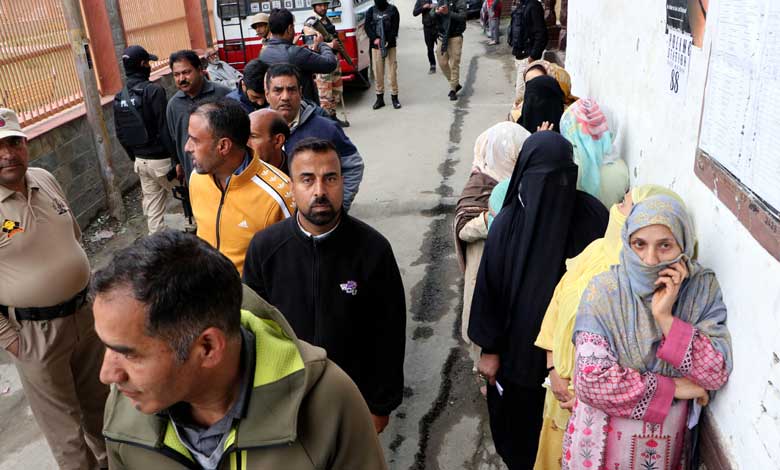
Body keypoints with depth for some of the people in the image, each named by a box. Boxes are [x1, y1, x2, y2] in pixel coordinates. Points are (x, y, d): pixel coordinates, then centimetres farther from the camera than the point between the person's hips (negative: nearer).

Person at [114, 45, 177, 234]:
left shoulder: (120, 97, 7)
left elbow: (121, 135, 11)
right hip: (161, 160, -7)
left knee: (152, 209, 12)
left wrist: (135, 158, 21)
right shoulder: (153, 90, -15)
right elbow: (165, 128, -20)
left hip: (140, 161, 7)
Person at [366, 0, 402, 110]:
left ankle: (394, 97, 5)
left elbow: (395, 28, -3)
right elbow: (367, 27, 3)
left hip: (390, 45, -2)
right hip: (375, 46, 2)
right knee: (378, 72, 3)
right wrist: (375, 39, -14)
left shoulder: (392, 9, 4)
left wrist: (388, 41, -15)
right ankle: (380, 97, 12)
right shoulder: (371, 11, 9)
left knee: (392, 71, -4)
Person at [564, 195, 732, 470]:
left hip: (668, 443, 3)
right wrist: (671, 388, -16)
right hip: (606, 436, -2)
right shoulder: (605, 291, -18)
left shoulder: (704, 288, -10)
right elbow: (591, 381, -24)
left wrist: (666, 318, -25)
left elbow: (717, 375, -15)